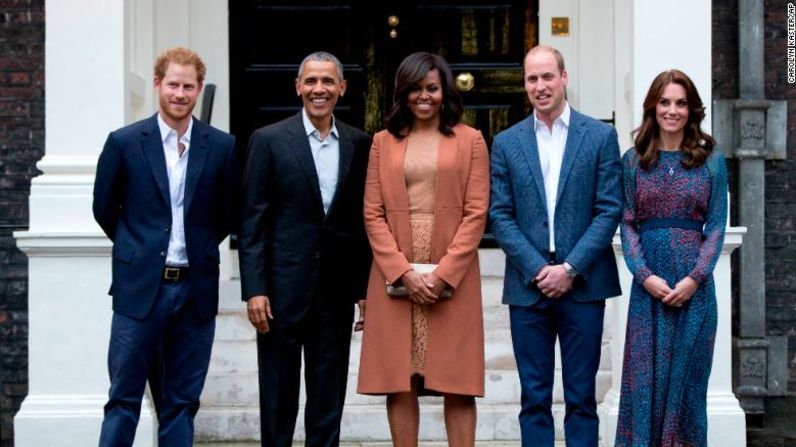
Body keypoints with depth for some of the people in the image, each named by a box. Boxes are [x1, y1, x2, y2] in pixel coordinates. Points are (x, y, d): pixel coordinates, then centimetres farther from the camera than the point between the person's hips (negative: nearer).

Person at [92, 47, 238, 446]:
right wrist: (139, 249, 12)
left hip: (196, 290, 2)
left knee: (182, 402, 9)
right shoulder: (124, 142, -2)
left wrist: (198, 249, 11)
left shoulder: (221, 147, 2)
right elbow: (104, 209, 7)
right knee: (123, 399, 3)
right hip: (140, 289, -1)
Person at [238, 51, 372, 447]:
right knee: (278, 396, 6)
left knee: (329, 398, 9)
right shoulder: (268, 140, -1)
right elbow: (252, 221, -4)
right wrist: (254, 290, -10)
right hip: (283, 289, -2)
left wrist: (365, 287, 6)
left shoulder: (358, 144, 7)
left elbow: (364, 219, 9)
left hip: (337, 291, 3)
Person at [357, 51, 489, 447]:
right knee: (399, 381, 1)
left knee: (458, 383, -1)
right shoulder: (383, 142, 11)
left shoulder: (469, 140, 7)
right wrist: (403, 272, -9)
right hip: (395, 277, 2)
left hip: (452, 278, -1)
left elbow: (476, 213, 0)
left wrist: (444, 273, -11)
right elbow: (373, 214, 5)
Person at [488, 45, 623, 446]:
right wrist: (538, 269, -9)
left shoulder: (600, 136, 3)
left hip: (583, 284, -1)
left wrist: (570, 269, -11)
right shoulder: (506, 143, 8)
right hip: (528, 286, 1)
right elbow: (500, 216, 3)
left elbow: (609, 210, -2)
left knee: (581, 397, 4)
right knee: (534, 398, 5)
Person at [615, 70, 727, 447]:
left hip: (695, 284, 0)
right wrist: (645, 276, -10)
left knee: (688, 376, 5)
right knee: (646, 376, 2)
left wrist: (695, 278, -10)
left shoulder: (712, 161, 5)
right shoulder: (633, 161, 6)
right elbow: (627, 224, 3)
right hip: (648, 284, 0)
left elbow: (716, 227, 2)